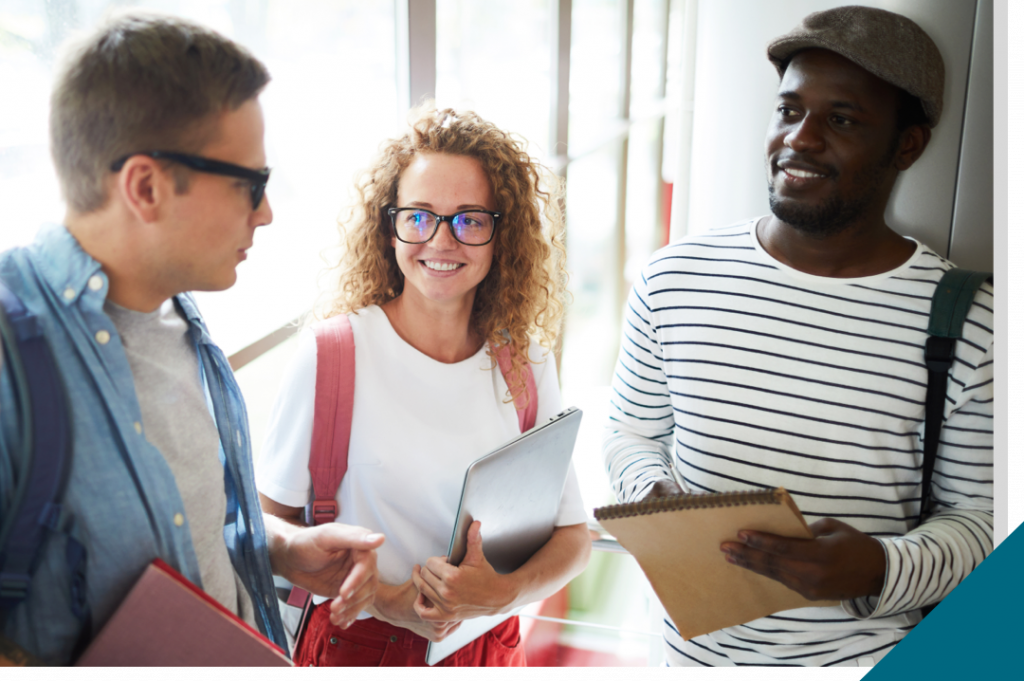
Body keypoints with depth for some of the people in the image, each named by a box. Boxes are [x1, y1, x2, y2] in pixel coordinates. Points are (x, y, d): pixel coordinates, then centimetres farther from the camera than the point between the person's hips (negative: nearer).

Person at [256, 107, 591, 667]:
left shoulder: (527, 366, -8)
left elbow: (573, 533, -3)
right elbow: (271, 517, -9)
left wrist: (504, 593, -20)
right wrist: (386, 599, -19)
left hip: (487, 639, 3)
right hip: (359, 639, -2)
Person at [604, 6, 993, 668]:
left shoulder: (966, 323, -12)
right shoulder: (672, 279, -6)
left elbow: (979, 514, -6)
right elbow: (632, 433, 5)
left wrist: (884, 570, -24)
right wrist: (651, 494, -15)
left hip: (866, 652, -2)